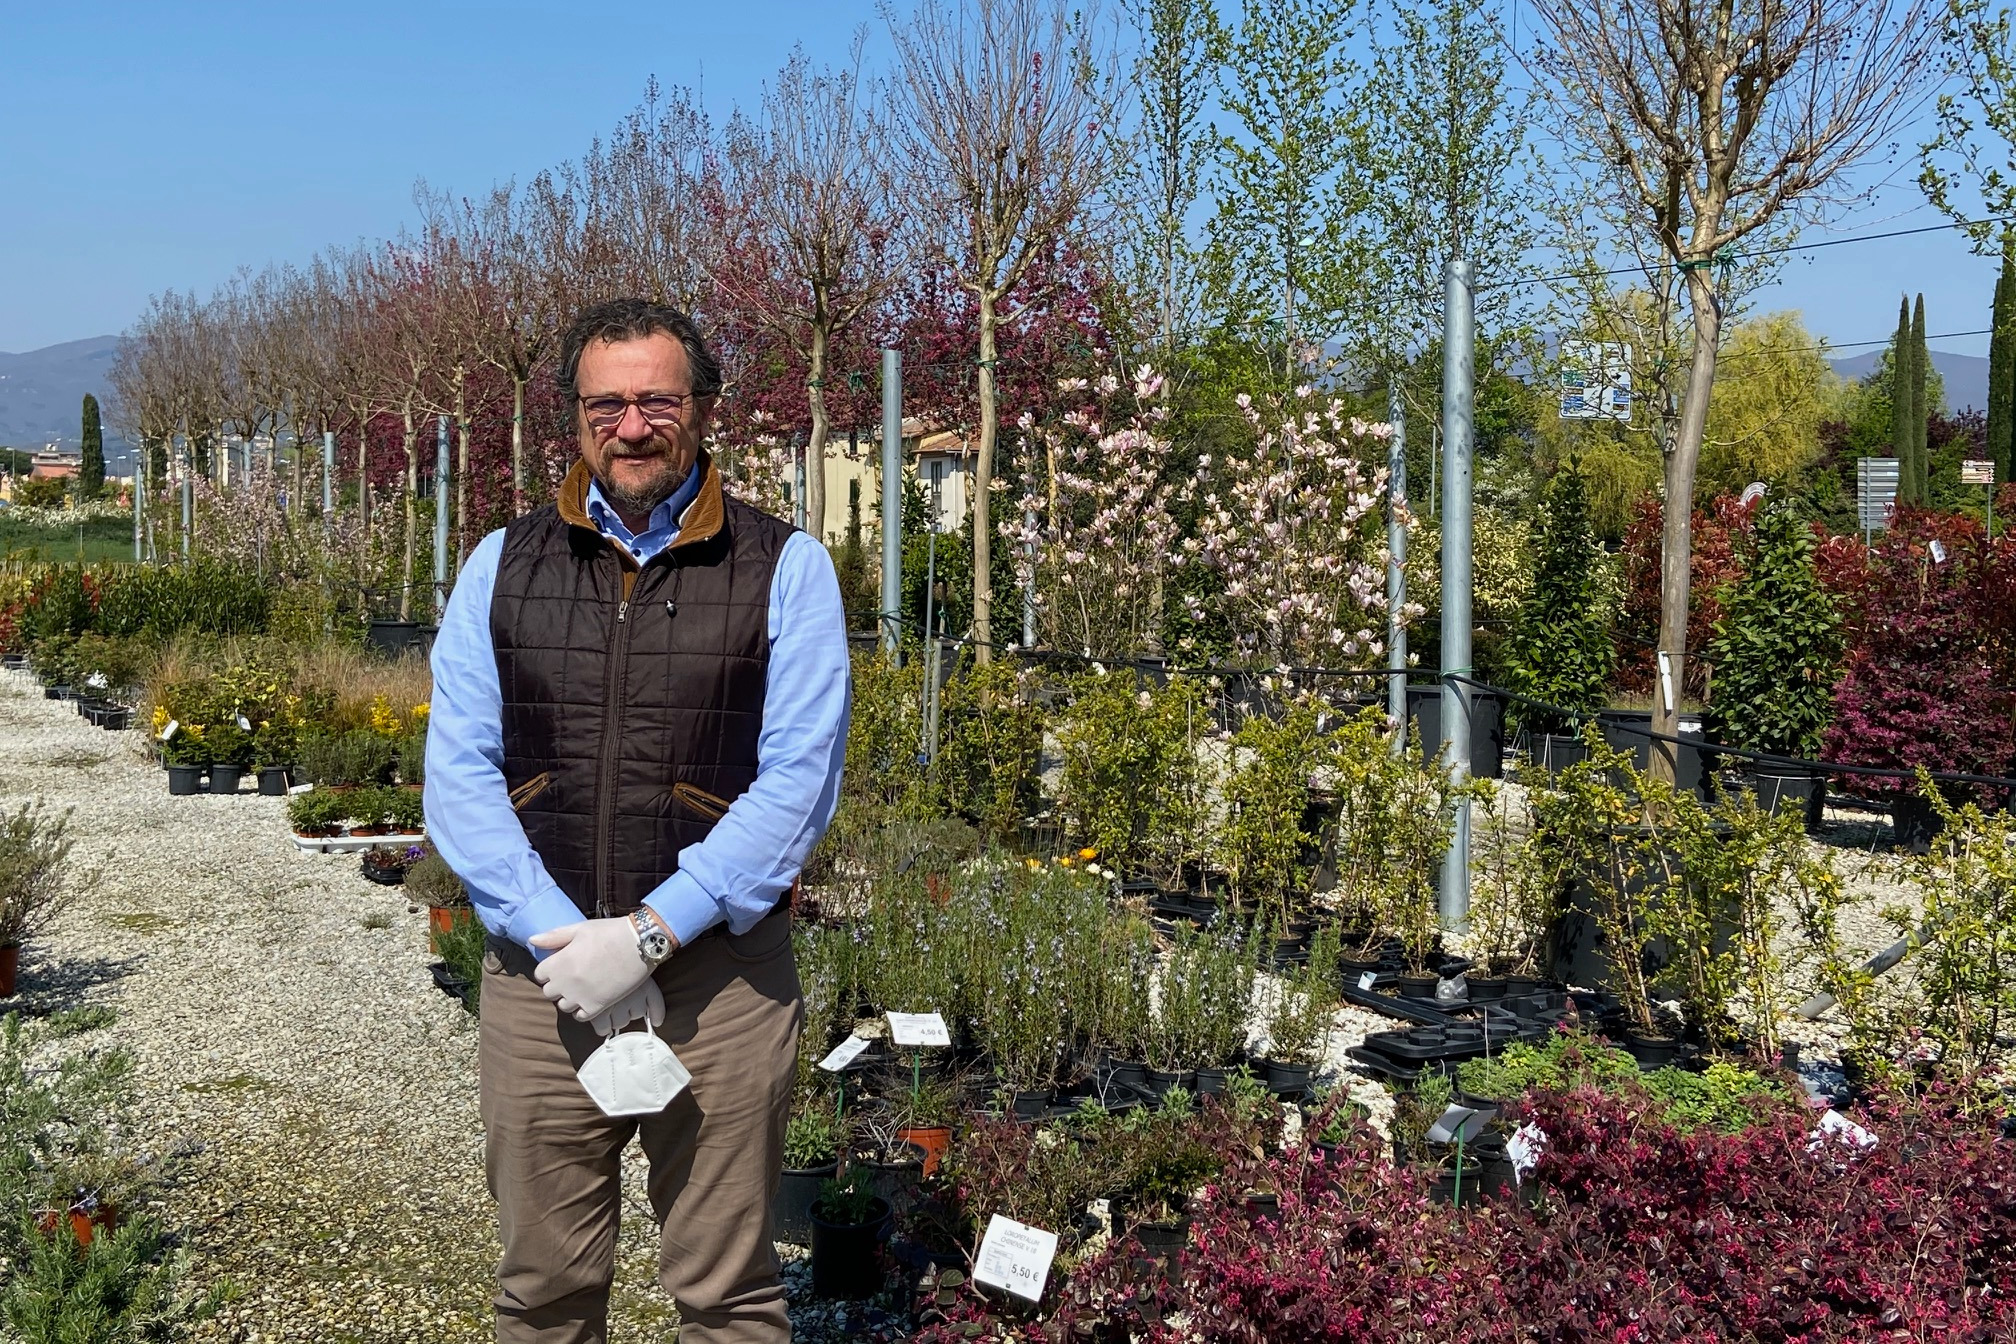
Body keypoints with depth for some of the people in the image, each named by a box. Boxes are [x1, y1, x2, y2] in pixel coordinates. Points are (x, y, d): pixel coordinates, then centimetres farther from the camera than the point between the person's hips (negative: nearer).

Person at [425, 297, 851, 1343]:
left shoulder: (787, 569, 0)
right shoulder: (502, 567, 8)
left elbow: (798, 783, -7)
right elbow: (458, 775, 2)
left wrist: (649, 935, -14)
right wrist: (558, 940, -11)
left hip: (719, 971, -2)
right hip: (538, 972, 2)